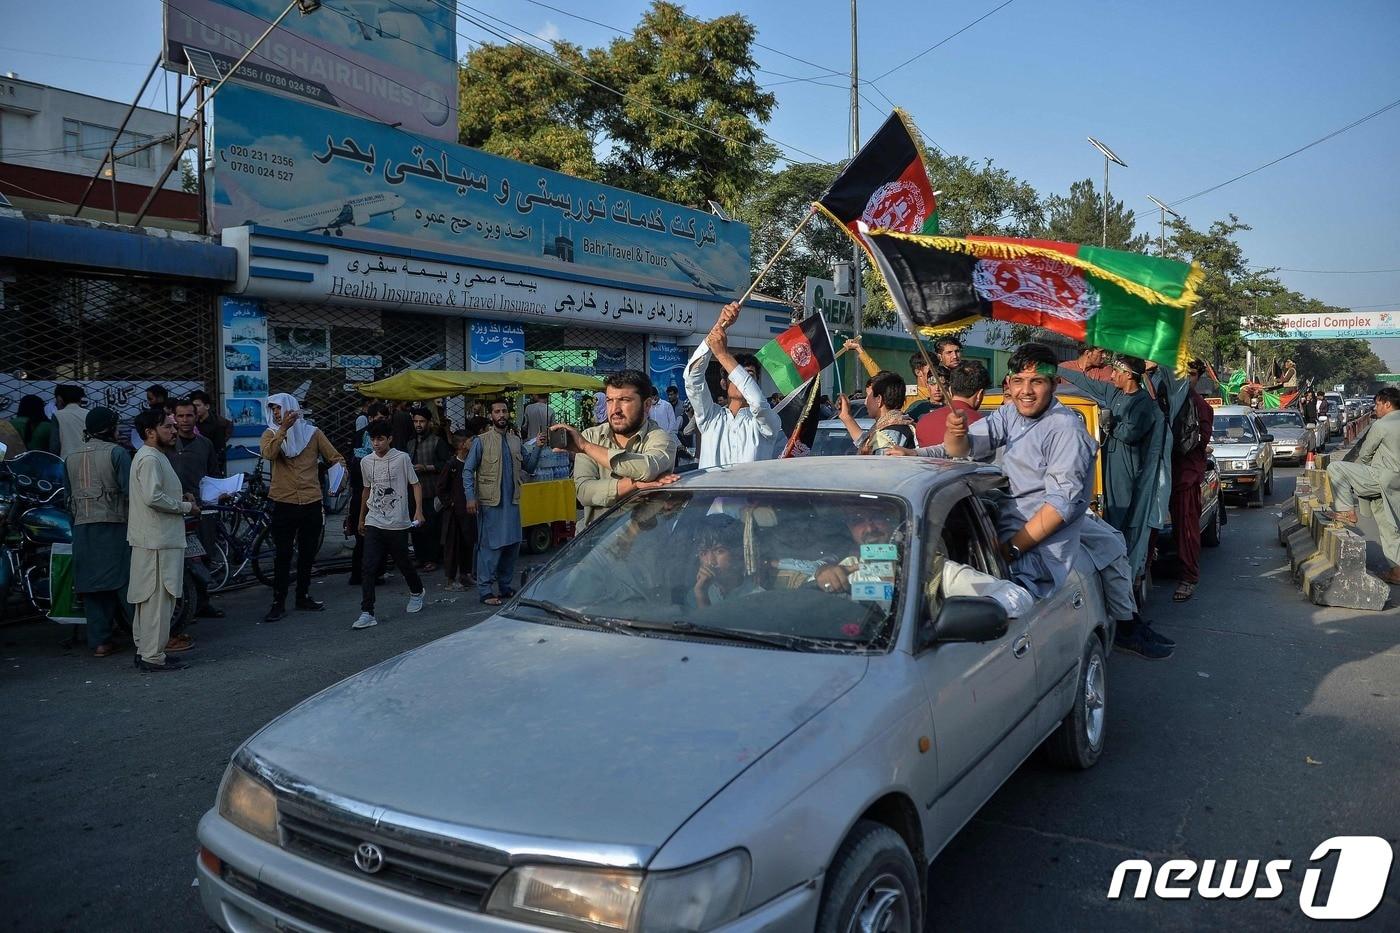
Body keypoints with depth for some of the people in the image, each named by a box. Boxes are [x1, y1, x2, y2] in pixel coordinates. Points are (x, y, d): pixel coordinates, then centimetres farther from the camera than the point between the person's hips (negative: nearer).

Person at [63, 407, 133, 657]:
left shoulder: (71, 455, 12)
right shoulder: (116, 452, -6)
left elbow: (68, 493, 16)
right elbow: (130, 490, -11)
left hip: (82, 526, 5)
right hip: (114, 524, -5)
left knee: (91, 582, 6)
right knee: (124, 580, -2)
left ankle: (99, 640, 8)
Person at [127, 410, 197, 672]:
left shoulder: (155, 456, 17)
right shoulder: (150, 458, -15)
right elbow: (153, 497, -25)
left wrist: (181, 501, 13)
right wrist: (185, 507, -14)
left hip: (154, 539, 11)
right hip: (157, 541, -11)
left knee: (147, 596, 15)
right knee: (158, 597, -6)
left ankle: (145, 650, 23)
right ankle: (153, 656, -1)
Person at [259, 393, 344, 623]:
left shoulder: (312, 433, 4)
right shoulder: (271, 434, 1)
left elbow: (335, 457, 3)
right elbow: (268, 454, -21)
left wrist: (340, 466, -17)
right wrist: (284, 429, -24)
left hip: (312, 503, 2)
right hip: (284, 504, -2)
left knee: (307, 555, 13)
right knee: (282, 556, 0)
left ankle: (303, 597, 26)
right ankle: (278, 603, 7)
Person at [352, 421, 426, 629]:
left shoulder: (402, 458, -7)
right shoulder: (366, 462, 7)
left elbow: (415, 484, -2)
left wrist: (418, 510, -14)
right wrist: (361, 517, 24)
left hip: (397, 524, -3)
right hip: (374, 523, 3)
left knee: (403, 562, 11)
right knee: (368, 568, -7)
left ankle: (416, 592, 40)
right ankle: (367, 613, -5)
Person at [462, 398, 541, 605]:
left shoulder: (515, 441, 12)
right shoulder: (481, 441, -4)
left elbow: (528, 466, 12)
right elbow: (468, 471, -5)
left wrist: (537, 447, -2)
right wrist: (470, 497, -14)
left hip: (512, 502, 6)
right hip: (490, 502, -6)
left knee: (512, 544, 10)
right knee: (490, 546, -5)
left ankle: (505, 587, 23)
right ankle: (485, 591, 1)